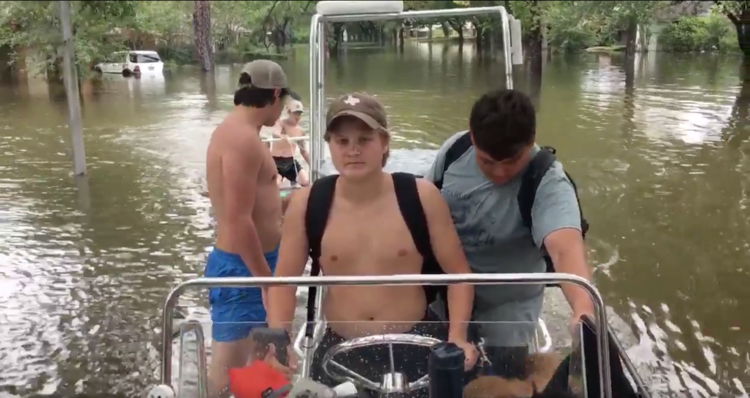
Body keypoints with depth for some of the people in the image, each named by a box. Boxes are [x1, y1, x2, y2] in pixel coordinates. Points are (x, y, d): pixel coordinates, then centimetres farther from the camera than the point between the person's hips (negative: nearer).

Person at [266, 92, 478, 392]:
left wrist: (457, 337, -13)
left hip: (415, 346, -1)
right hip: (339, 352, 1)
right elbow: (283, 281, 1)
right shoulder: (306, 204, -7)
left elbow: (458, 273, -1)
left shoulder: (420, 196, -9)